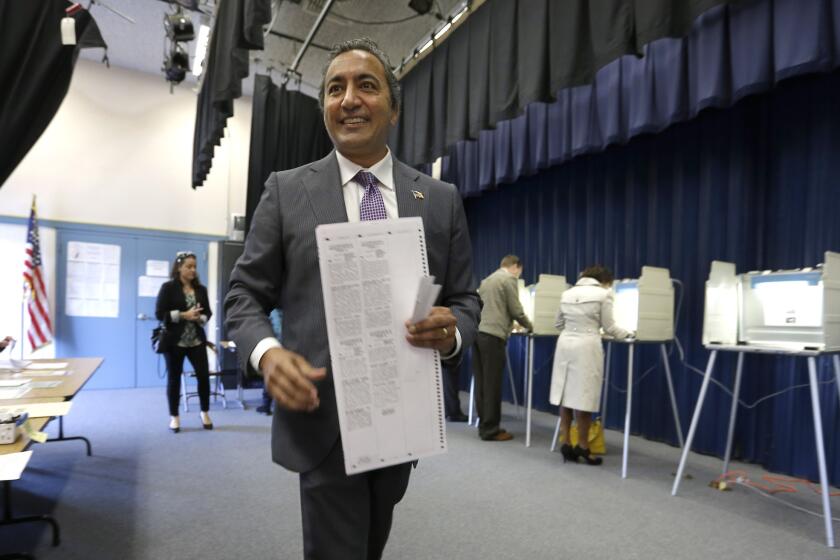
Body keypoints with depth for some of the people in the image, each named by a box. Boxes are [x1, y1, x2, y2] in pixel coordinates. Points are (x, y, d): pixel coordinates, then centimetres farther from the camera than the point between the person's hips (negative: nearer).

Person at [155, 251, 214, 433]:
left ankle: (205, 413, 18)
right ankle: (174, 417, 21)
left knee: (204, 375, 0)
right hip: (174, 341, -3)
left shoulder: (200, 289, 8)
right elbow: (160, 314, -9)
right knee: (174, 378, 7)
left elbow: (208, 311, 12)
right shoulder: (168, 287, -4)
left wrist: (200, 318, -10)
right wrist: (183, 315, -18)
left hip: (197, 341, 3)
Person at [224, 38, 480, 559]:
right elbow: (245, 294, 1)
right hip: (322, 421, -3)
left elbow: (465, 298, 6)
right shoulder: (286, 190, -1)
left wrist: (452, 331, -18)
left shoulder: (441, 199, 3)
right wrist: (267, 353, -20)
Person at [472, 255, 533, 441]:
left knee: (482, 383, 10)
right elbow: (516, 310, -5)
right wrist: (529, 326, 14)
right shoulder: (509, 279, -1)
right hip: (493, 335, -8)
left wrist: (513, 323, 31)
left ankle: (484, 425, 17)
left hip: (478, 332, 8)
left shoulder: (486, 280, 23)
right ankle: (491, 429, 3)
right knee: (492, 384, -3)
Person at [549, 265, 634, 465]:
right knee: (584, 397, 1)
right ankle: (582, 447, 9)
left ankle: (565, 443, 14)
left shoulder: (567, 293, 14)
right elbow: (609, 327, 0)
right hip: (586, 347, -5)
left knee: (566, 395, 10)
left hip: (565, 344, 5)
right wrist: (627, 334, 17)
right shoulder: (603, 293, -1)